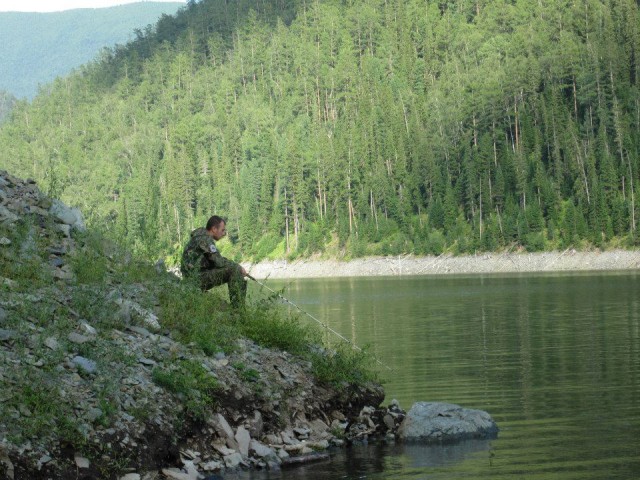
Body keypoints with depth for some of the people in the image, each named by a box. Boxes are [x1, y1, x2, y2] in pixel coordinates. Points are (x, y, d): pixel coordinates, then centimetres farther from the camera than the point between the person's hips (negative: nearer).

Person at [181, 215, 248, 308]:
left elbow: (215, 261, 18)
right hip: (197, 278, -11)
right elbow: (219, 262, -20)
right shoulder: (205, 239, -15)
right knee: (235, 270, -21)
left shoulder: (204, 237, 17)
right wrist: (238, 267, -7)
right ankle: (238, 309, -21)